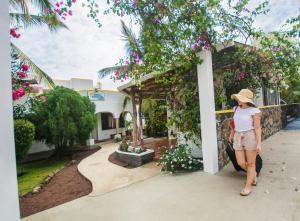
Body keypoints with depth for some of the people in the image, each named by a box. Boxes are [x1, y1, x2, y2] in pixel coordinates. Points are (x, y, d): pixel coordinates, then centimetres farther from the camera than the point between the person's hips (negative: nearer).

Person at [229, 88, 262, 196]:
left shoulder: (254, 111, -10)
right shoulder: (236, 109, 5)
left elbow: (257, 128, -11)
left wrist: (259, 143, -15)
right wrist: (231, 135, 23)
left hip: (250, 137, -5)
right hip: (238, 137, 5)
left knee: (250, 163, 8)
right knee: (241, 163, 7)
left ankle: (248, 186, 25)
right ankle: (253, 174, 40)